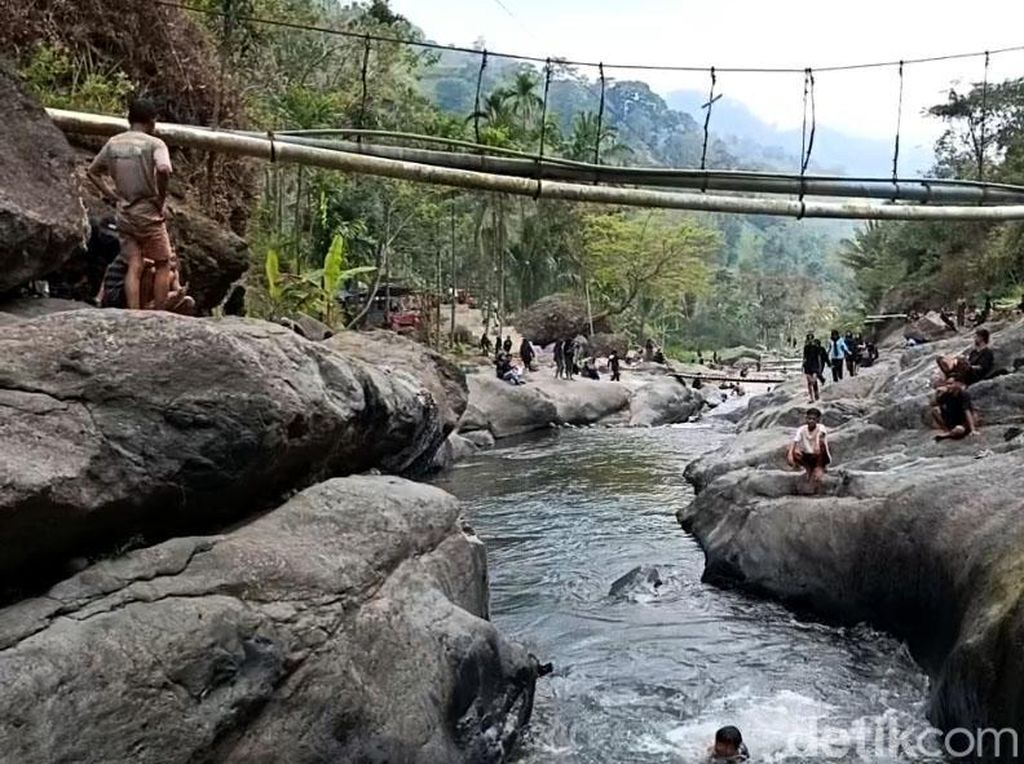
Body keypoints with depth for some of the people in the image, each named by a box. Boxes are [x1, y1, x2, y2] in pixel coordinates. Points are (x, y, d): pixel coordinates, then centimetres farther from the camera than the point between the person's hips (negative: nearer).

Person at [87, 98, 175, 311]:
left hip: (124, 215, 5)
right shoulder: (154, 143, -10)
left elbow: (92, 171, 14)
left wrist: (112, 195, 12)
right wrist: (161, 198, -16)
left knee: (134, 267, 5)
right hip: (149, 214, -5)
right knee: (163, 264, 9)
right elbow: (163, 170, -29)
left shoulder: (113, 143, 8)